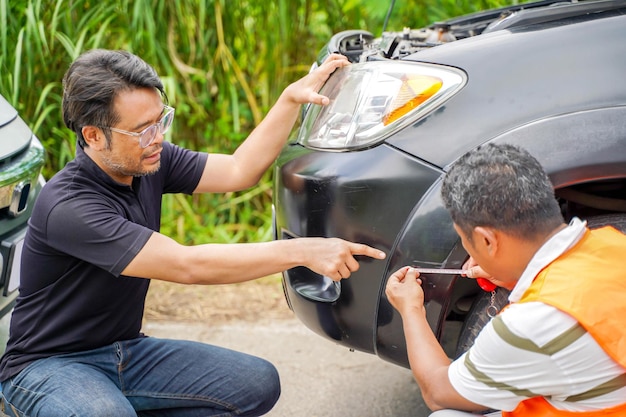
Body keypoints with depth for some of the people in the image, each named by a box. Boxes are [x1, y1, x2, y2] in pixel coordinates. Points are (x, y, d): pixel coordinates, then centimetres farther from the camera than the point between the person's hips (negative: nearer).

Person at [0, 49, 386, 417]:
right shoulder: (68, 207, -29)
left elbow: (239, 170, -1)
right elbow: (186, 265, -33)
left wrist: (292, 97, -10)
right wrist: (300, 251, -33)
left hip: (127, 351, 8)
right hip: (50, 365, -7)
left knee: (258, 383, -7)